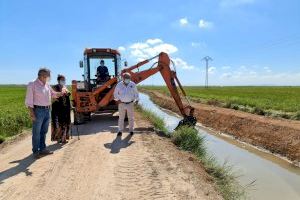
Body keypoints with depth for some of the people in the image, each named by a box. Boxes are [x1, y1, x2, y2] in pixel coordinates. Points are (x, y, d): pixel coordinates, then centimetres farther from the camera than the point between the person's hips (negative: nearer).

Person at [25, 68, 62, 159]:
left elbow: (53, 94, 24)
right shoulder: (32, 85, -10)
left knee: (44, 131, 14)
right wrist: (31, 113, -17)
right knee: (36, 132, 2)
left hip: (47, 110, 7)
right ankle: (36, 151, 12)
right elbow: (29, 101, -12)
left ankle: (42, 149, 25)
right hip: (38, 111, -7)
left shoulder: (47, 85, 10)